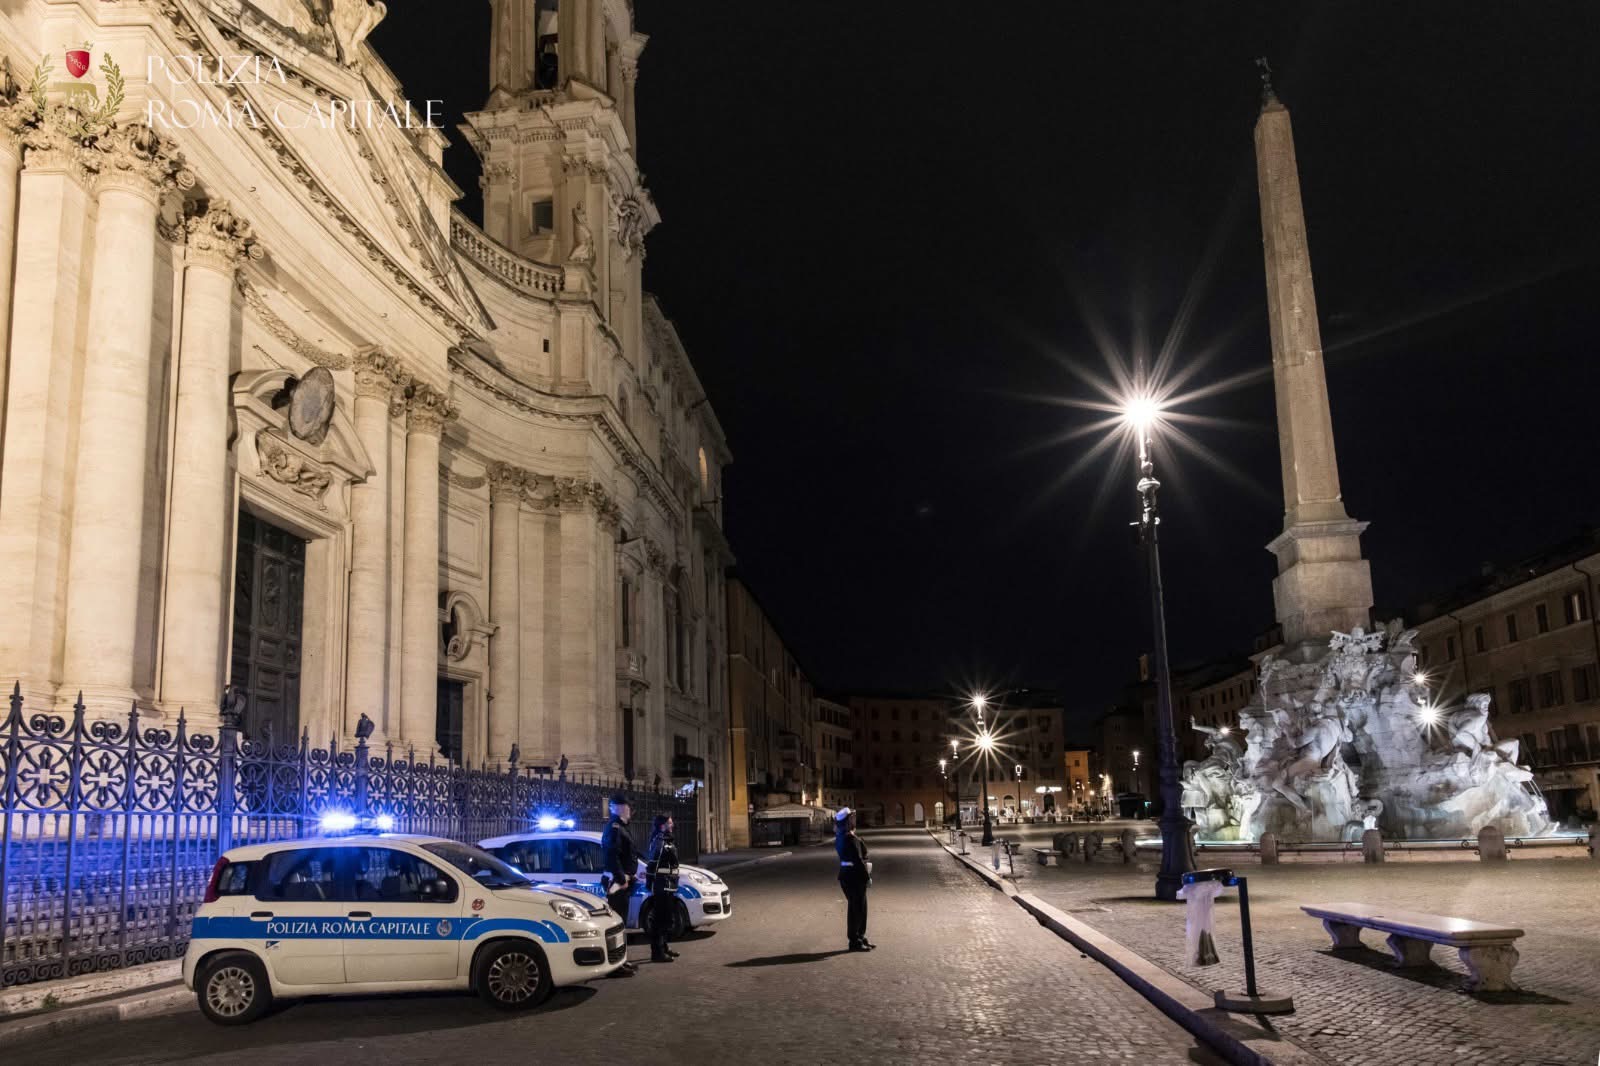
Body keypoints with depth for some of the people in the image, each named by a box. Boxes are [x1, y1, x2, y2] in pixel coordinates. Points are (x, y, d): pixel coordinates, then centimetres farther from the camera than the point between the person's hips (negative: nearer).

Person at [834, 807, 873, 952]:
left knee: (860, 908, 18)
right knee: (856, 909, 0)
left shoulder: (840, 837, 9)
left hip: (846, 874, 10)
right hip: (854, 876, -10)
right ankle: (855, 941, 6)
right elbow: (858, 860, -24)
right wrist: (867, 876, -17)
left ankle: (860, 937, 28)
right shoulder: (851, 838, -22)